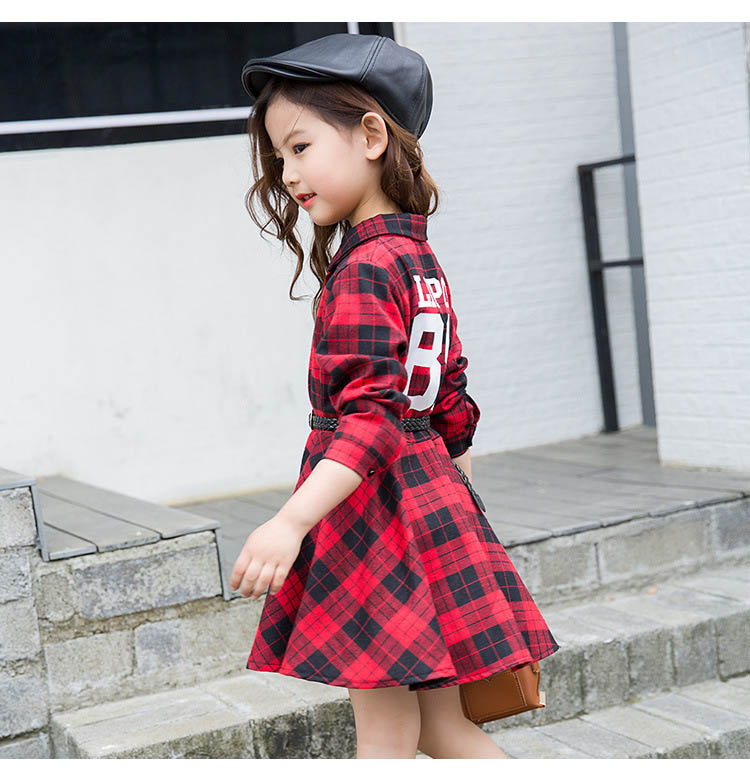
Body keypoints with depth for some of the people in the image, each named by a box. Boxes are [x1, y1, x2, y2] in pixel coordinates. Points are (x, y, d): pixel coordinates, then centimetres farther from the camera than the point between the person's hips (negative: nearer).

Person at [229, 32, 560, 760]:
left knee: (385, 732, 1)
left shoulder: (364, 270, -15)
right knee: (441, 726, 16)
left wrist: (291, 522, -30)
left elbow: (372, 418, -24)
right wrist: (457, 506, 25)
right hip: (433, 500, 9)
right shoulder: (421, 260, 13)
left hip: (372, 510, -9)